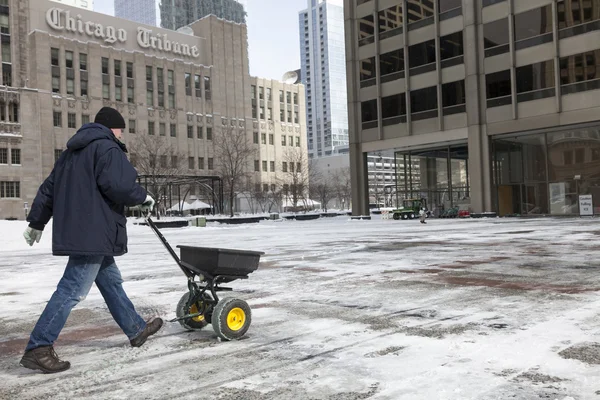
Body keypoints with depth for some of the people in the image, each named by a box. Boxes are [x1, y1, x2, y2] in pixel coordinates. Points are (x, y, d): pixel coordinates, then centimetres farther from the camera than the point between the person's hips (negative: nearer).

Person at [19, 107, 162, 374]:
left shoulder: (72, 151, 21)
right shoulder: (107, 148, -7)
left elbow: (49, 188, 23)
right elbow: (118, 185, -22)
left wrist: (36, 222, 27)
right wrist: (143, 198, -4)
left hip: (74, 230, 10)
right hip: (94, 233, -10)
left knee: (111, 282, 18)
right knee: (72, 290, -9)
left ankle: (136, 330, 31)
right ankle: (38, 349, -8)